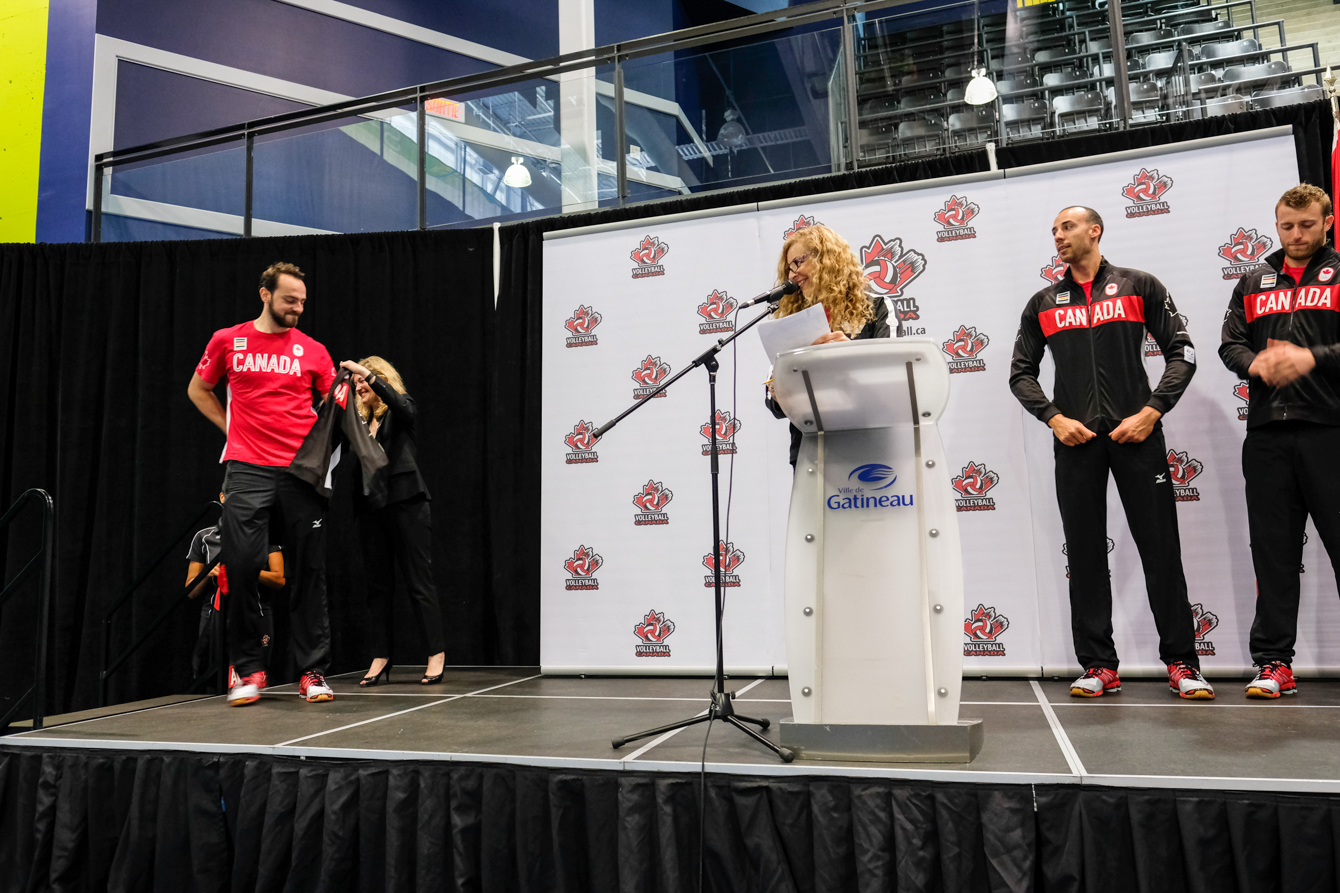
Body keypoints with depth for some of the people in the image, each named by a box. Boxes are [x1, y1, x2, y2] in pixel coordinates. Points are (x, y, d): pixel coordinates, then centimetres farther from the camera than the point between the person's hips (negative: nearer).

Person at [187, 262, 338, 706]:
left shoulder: (313, 350, 9)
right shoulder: (227, 341, 8)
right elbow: (198, 390, 21)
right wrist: (234, 428, 9)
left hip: (302, 471, 1)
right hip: (247, 469, 0)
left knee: (309, 571, 0)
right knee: (242, 566, -4)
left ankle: (313, 672, 7)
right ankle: (247, 668, 11)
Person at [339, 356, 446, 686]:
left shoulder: (400, 409, 4)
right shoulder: (361, 419, 16)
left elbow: (401, 405, -21)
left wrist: (367, 373, -23)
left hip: (405, 504, -5)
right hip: (371, 508, 5)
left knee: (419, 581, -3)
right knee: (377, 584, 6)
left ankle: (436, 653, 2)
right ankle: (380, 656, 11)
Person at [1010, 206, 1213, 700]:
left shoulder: (1140, 286, 8)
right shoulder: (1043, 303, 14)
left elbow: (1182, 352, 5)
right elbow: (1021, 372, 12)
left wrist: (1151, 412, -8)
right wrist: (1054, 418, -4)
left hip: (1136, 435, -2)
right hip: (1075, 440, 2)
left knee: (1160, 548, -1)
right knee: (1084, 553, 2)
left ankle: (1182, 663, 9)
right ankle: (1098, 665, 9)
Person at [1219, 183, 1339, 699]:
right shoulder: (1253, 284, 20)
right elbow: (1230, 344, 12)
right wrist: (1257, 364, -8)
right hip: (1267, 434, 3)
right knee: (1273, 551, 4)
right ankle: (1274, 662, 9)